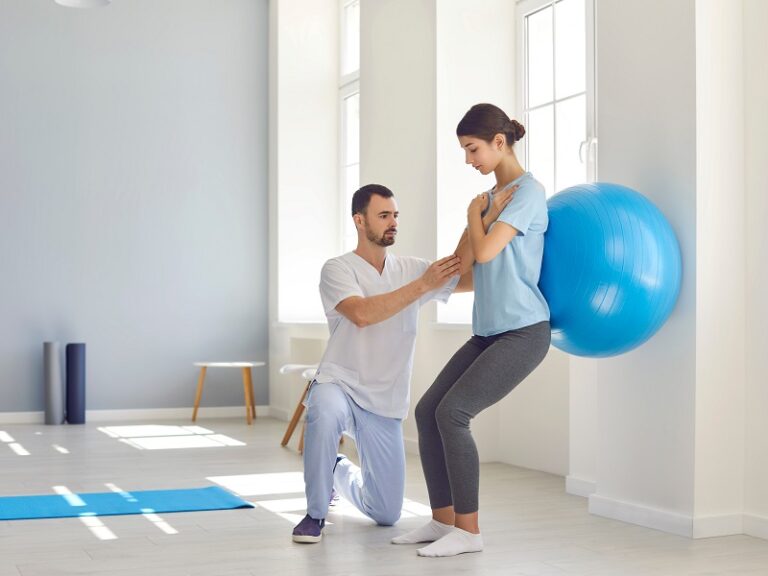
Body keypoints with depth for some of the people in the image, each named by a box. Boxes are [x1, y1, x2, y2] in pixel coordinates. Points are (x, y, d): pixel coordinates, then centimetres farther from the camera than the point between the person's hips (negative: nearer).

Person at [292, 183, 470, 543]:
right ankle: (315, 514, -18)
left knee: (387, 514, 5)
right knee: (324, 414, -43)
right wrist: (422, 285, -30)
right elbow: (362, 314, -29)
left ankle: (342, 473, 40)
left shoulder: (410, 269, 3)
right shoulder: (338, 269, -9)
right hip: (339, 384, -4)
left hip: (385, 403, 4)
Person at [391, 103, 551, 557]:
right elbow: (464, 262, 9)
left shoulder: (528, 191, -9)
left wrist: (475, 215, 1)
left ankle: (469, 531, -8)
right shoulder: (492, 196, 16)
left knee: (452, 412, -17)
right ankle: (444, 520, 10)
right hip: (489, 331, 8)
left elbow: (486, 251, -17)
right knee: (428, 410, 0)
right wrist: (482, 215, -2)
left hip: (523, 331, -8)